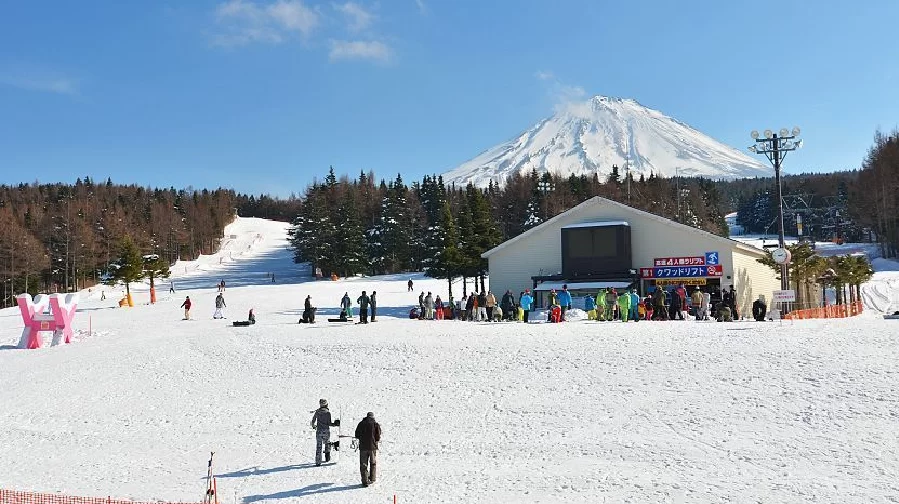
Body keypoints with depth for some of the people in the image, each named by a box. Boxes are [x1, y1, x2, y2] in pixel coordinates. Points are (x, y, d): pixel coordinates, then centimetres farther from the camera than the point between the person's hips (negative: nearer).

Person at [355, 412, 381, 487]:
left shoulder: (361, 424, 4)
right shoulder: (376, 424, -2)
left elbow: (356, 435, 7)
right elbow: (378, 437, -6)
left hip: (363, 447, 1)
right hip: (373, 447, -1)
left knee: (363, 465, 6)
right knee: (373, 463, 18)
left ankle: (365, 481, 1)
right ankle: (372, 479, 22)